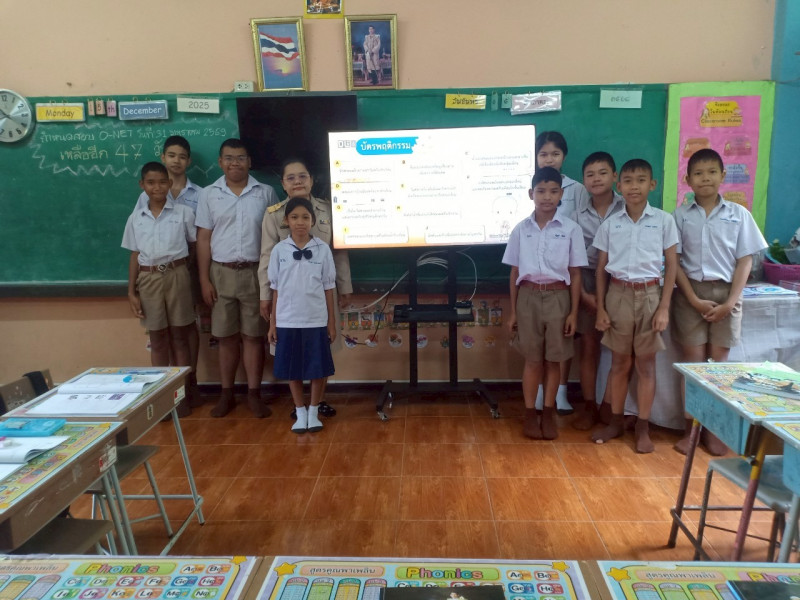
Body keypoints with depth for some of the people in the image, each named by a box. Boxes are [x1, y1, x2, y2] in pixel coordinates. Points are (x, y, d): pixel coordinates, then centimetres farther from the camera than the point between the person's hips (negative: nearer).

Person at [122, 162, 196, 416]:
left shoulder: (183, 212, 0)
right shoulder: (136, 217, 7)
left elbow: (195, 247, 6)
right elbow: (134, 256, 9)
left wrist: (178, 263, -6)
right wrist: (131, 291, 5)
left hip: (177, 276, -2)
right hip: (148, 279, 2)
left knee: (179, 338, 6)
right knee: (158, 340, 8)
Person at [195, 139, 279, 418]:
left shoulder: (266, 193, 3)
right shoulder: (209, 195, 5)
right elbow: (203, 239, 4)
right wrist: (204, 280, -2)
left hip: (255, 273, -1)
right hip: (221, 273, 1)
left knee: (253, 335, 4)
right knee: (226, 336, 8)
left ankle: (254, 394, 13)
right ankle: (227, 394, 18)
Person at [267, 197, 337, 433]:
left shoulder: (322, 249, -2)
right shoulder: (279, 250, 0)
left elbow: (328, 288, 2)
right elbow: (276, 289, 4)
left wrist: (332, 322, 2)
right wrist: (272, 323, 4)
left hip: (316, 321, -1)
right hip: (287, 321, 1)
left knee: (318, 368, 7)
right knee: (292, 369, 10)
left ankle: (314, 412, 25)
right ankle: (300, 413, 26)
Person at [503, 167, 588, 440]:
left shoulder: (571, 229, -2)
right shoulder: (521, 229, 2)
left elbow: (575, 274, 0)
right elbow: (515, 273, 6)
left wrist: (573, 312, -3)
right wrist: (512, 311, 5)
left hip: (558, 297, 0)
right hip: (529, 297, 1)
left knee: (553, 359, 8)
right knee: (532, 359, 8)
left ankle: (548, 414, 23)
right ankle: (530, 414, 20)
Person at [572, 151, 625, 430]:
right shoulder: (577, 213, 0)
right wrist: (584, 294, -8)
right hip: (587, 284, 1)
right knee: (588, 347, 7)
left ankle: (608, 405, 19)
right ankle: (589, 407, 18)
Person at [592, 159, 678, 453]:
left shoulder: (664, 221, -2)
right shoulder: (609, 224, 2)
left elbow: (671, 265, 0)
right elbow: (601, 268, 5)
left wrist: (664, 307, -5)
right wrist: (600, 308, 1)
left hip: (649, 295, -1)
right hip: (618, 295, 1)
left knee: (646, 364, 6)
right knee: (619, 362, 10)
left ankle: (643, 428, 18)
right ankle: (616, 421, 24)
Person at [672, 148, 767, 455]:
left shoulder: (739, 214, 2)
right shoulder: (680, 215, 0)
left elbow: (745, 261, 1)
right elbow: (675, 262, -3)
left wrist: (731, 302, -8)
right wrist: (694, 299, -11)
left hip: (726, 293, 1)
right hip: (690, 293, -1)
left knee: (719, 361, 4)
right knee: (693, 360, 1)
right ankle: (691, 428, 11)